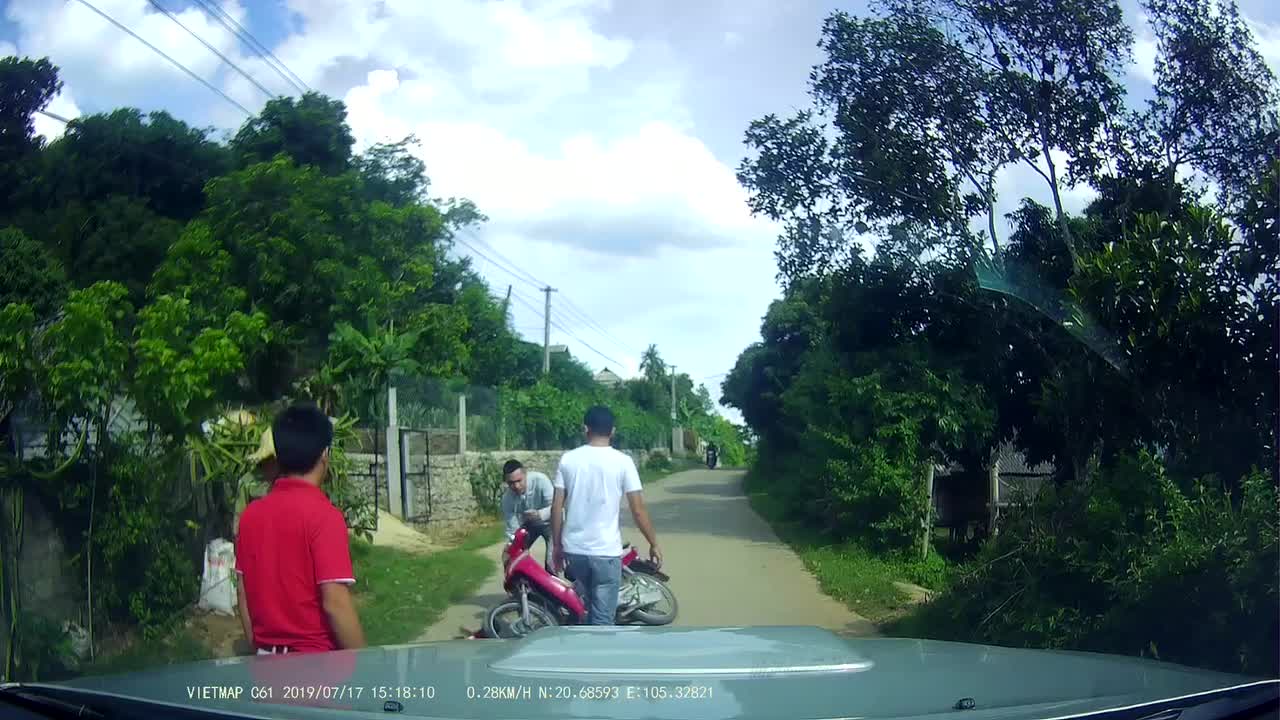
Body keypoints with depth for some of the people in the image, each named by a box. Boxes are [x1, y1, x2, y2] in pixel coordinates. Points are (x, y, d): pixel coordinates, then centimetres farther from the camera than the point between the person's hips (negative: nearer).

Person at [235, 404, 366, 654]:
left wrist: (261, 649, 18)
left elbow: (243, 594, 8)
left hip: (269, 659, 6)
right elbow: (335, 603, -20)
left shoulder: (251, 513, 2)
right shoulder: (323, 514, -17)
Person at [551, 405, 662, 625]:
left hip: (573, 548, 4)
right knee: (602, 618, 2)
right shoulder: (622, 461, -8)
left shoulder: (567, 459, -1)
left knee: (587, 607, 26)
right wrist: (654, 544, 4)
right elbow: (638, 510, -8)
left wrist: (557, 546, 11)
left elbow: (556, 508, 0)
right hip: (605, 551, -3)